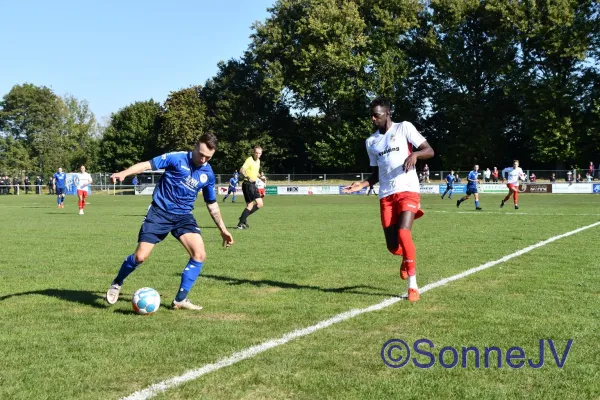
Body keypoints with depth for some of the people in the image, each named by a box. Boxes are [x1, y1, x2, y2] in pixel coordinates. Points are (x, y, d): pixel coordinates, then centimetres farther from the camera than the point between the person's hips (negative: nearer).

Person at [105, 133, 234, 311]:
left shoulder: (208, 174, 4)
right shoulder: (177, 158, -11)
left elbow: (212, 203, 16)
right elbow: (147, 165, -17)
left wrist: (222, 229, 16)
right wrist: (123, 173, -33)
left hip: (183, 216, 4)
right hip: (159, 212, -4)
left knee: (199, 255, -13)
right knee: (140, 257, -7)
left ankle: (180, 300, 0)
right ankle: (116, 284, 24)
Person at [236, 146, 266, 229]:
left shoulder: (258, 161, 12)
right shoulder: (249, 160, -16)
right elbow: (241, 170, -29)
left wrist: (260, 176, 10)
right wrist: (248, 178, -45)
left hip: (253, 185, 9)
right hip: (247, 184, -9)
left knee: (260, 204, 8)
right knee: (250, 205, -9)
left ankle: (243, 218, 16)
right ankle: (240, 224, -2)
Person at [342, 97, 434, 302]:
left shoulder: (404, 128, 0)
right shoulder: (371, 142, 15)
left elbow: (429, 151, -3)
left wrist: (414, 154, -24)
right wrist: (363, 184, 2)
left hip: (408, 191, -5)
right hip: (386, 195, 5)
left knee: (403, 234, -24)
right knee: (392, 246, 1)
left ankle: (413, 286, -13)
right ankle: (407, 257, 40)